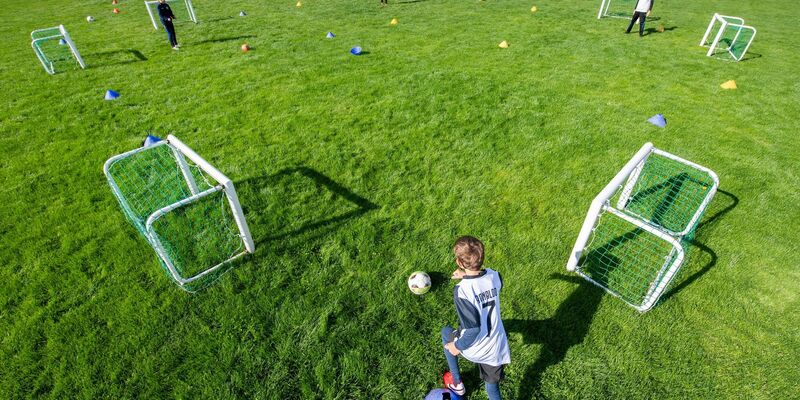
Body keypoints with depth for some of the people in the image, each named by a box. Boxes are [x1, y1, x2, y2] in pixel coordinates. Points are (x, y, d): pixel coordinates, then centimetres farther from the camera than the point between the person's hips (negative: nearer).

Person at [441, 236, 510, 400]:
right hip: (497, 348, 4)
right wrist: (466, 276, 12)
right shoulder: (494, 276, -13)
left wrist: (458, 346, -11)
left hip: (474, 349, -4)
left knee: (446, 333, 28)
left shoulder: (461, 291, -31)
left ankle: (457, 384, 41)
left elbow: (473, 329, -28)